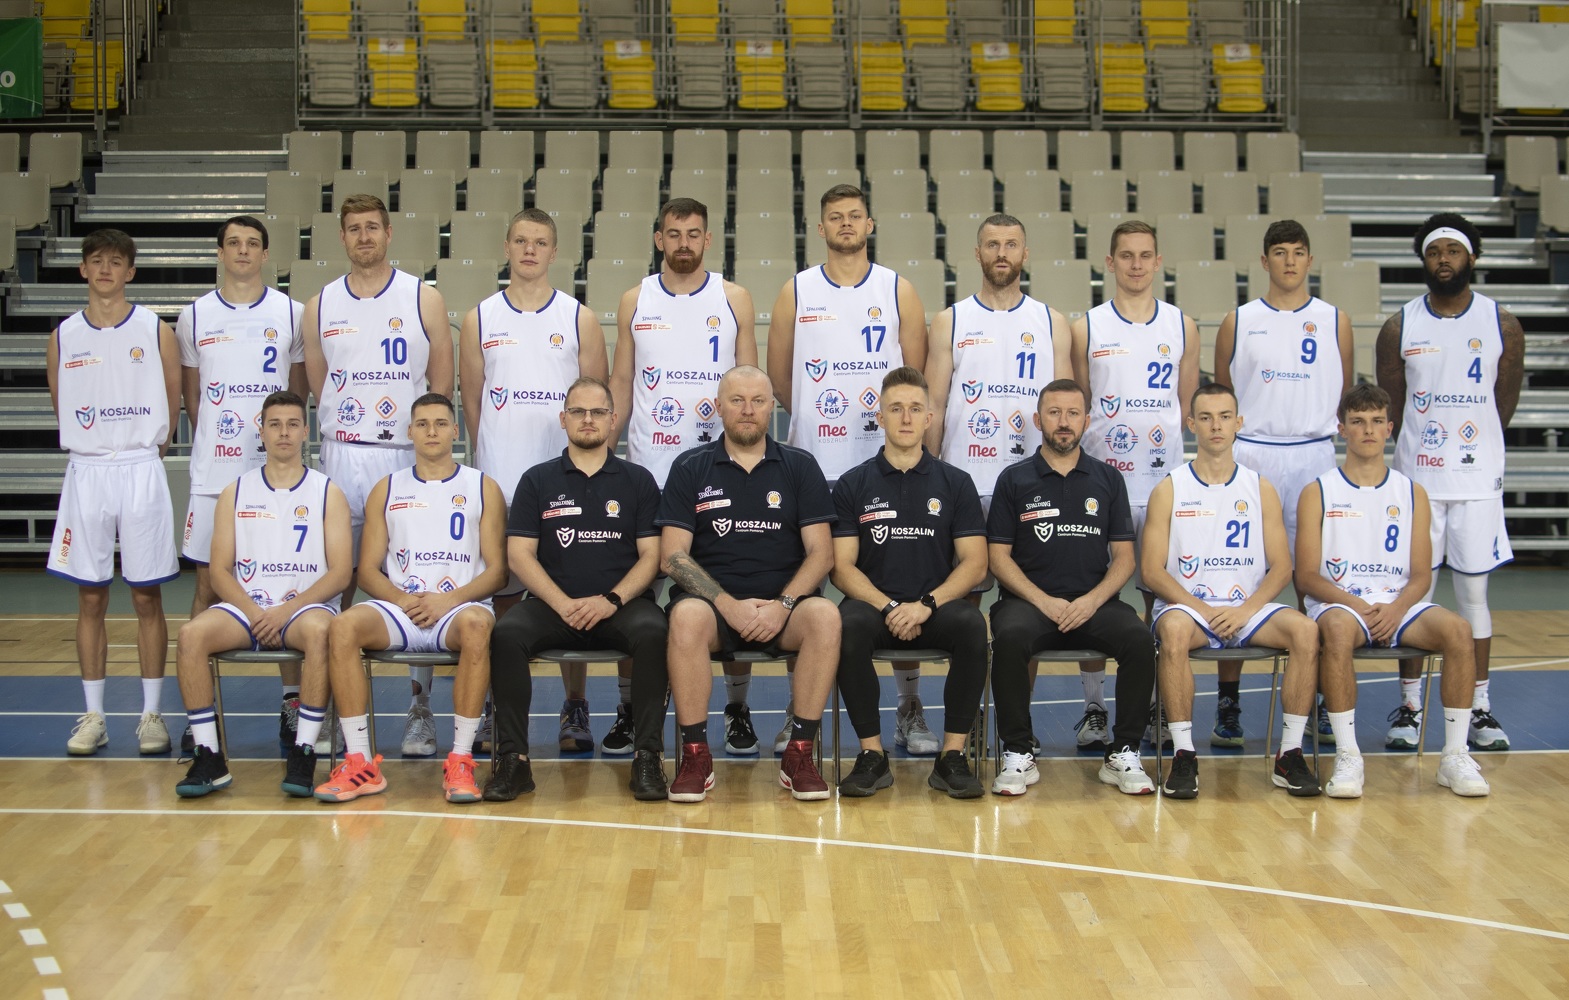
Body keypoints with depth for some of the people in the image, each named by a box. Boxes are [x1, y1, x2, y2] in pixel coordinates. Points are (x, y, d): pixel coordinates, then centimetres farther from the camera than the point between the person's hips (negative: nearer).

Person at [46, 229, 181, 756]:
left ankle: (152, 714, 9)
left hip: (142, 470, -2)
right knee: (90, 598, 5)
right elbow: (61, 407, 13)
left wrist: (141, 450, 6)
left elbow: (172, 404, 5)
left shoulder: (156, 331, 0)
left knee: (147, 596, 2)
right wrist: (97, 451, 9)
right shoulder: (63, 336, 6)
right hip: (86, 471, 2)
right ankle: (93, 716, 13)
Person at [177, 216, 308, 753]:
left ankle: (292, 703, 8)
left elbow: (299, 391, 11)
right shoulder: (194, 317, 8)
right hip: (212, 473, 1)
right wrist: (212, 443, 8)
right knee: (208, 585, 3)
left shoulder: (291, 313, 5)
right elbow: (190, 395, 14)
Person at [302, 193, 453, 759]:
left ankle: (420, 710, 4)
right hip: (340, 458, 2)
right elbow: (317, 388, 16)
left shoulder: (423, 300, 4)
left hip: (406, 458, -2)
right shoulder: (320, 307, 11)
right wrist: (344, 433, 8)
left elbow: (442, 382, 5)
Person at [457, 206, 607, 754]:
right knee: (503, 591, 4)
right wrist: (494, 459, 5)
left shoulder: (579, 319, 5)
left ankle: (575, 709, 8)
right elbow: (472, 403, 11)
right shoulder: (479, 320, 8)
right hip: (499, 478, 1)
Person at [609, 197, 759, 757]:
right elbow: (621, 382, 11)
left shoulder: (734, 300, 6)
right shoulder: (635, 301, 9)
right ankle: (629, 706, 12)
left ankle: (737, 709, 9)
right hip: (646, 465, 1)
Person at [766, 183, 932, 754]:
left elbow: (917, 375, 8)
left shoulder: (899, 291, 6)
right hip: (811, 465, 1)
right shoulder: (796, 293, 7)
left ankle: (909, 712, 10)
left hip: (886, 460, 0)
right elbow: (777, 372, 12)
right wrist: (815, 420, 12)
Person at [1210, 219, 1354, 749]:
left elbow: (1346, 396, 15)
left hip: (1314, 457, 1)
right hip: (1249, 457, -1)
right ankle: (1228, 702, 5)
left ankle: (1323, 701, 12)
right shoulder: (1238, 322, 6)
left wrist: (1314, 428, 8)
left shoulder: (1335, 321, 7)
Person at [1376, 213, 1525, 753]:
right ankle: (1409, 706, 11)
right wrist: (1424, 447, 7)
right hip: (1416, 478, 0)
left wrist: (1468, 444, 9)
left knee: (1474, 593, 4)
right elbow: (1390, 408, 6)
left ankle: (1480, 708, 13)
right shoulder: (1398, 328, 0)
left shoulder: (1502, 325, 0)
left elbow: (1504, 403, 7)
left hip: (1478, 479, 0)